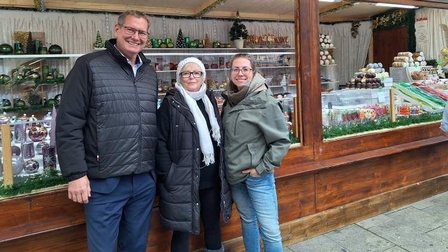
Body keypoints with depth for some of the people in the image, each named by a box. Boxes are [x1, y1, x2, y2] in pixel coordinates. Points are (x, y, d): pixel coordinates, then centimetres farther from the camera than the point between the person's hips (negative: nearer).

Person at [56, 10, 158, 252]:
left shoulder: (150, 73, 11)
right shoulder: (89, 66, -6)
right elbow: (69, 124, -9)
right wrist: (76, 173, -13)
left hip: (145, 180, 5)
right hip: (104, 181, -5)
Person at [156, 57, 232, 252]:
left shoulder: (210, 99, 11)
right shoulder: (170, 103, -7)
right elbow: (160, 142, -11)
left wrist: (221, 169, 11)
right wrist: (168, 174, -15)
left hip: (211, 177, 5)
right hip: (182, 180, -5)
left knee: (213, 223, 18)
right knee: (182, 229, 7)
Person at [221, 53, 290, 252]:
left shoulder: (265, 102, -12)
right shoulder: (230, 102, 5)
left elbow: (282, 141, -12)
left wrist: (262, 168, -14)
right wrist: (227, 167, 10)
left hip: (258, 175, -6)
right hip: (235, 175, 6)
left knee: (269, 228, -1)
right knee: (247, 220, 20)